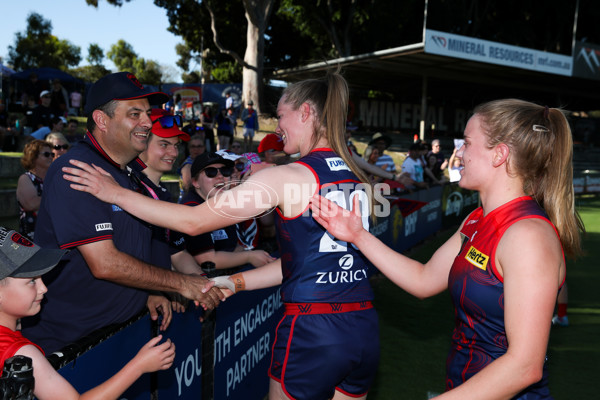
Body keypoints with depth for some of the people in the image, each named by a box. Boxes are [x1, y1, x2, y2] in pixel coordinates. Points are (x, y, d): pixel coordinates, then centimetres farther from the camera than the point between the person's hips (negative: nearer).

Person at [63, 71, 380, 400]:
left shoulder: (286, 177, -14)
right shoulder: (356, 178, 7)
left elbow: (194, 221, -11)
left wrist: (116, 193, -1)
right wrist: (234, 283, 17)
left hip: (312, 334, -6)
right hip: (364, 328, 6)